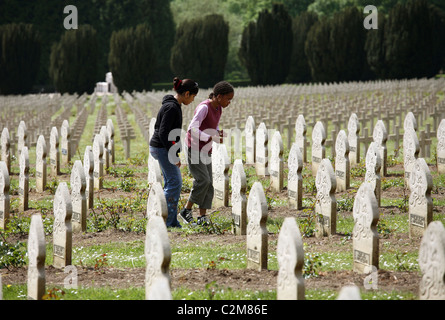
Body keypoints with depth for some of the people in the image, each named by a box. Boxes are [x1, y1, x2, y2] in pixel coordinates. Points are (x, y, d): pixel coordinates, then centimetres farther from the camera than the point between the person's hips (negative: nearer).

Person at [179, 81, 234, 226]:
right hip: (193, 148, -8)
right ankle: (187, 210, -3)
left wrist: (219, 133, -8)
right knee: (203, 180, -16)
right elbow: (192, 130, -29)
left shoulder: (218, 108, 4)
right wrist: (212, 138, -33)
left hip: (205, 150, 8)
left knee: (208, 183, -1)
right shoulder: (203, 108, -21)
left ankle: (202, 216, -1)